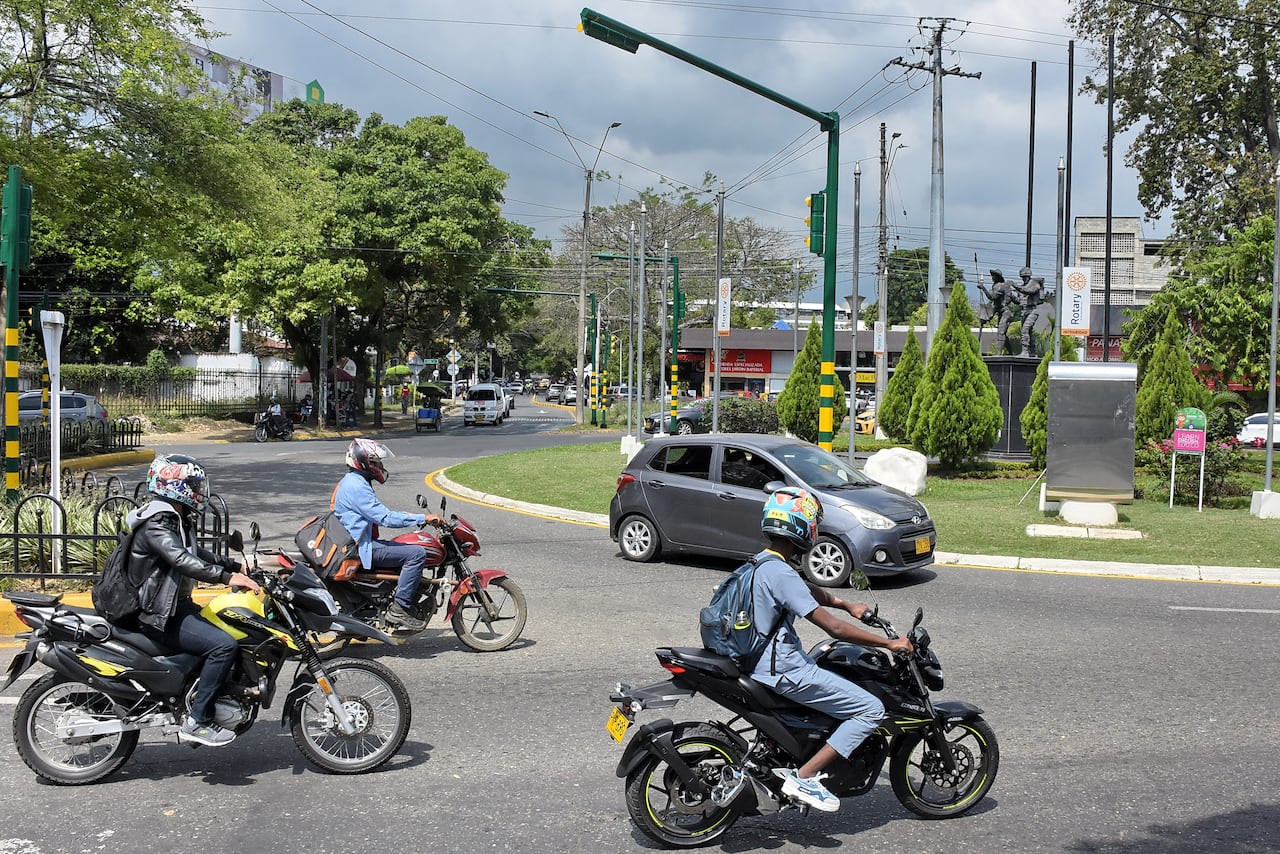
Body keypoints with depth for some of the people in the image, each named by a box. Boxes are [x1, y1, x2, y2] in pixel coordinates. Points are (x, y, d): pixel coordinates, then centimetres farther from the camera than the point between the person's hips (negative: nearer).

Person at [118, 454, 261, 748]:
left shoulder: (175, 520, 14)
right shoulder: (156, 525, -19)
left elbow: (197, 553, 25)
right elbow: (183, 561, -33)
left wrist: (237, 566, 16)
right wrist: (227, 577, -38)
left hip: (174, 605, 11)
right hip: (157, 616, -11)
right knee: (223, 645, -22)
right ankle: (196, 721, -18)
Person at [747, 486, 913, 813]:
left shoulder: (765, 563, 8)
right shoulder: (781, 573, -22)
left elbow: (811, 591, 27)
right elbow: (833, 628, -23)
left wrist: (848, 605, 21)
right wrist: (889, 643, -16)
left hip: (764, 660, 10)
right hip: (784, 671, -10)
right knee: (871, 709, -9)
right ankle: (804, 777, -10)